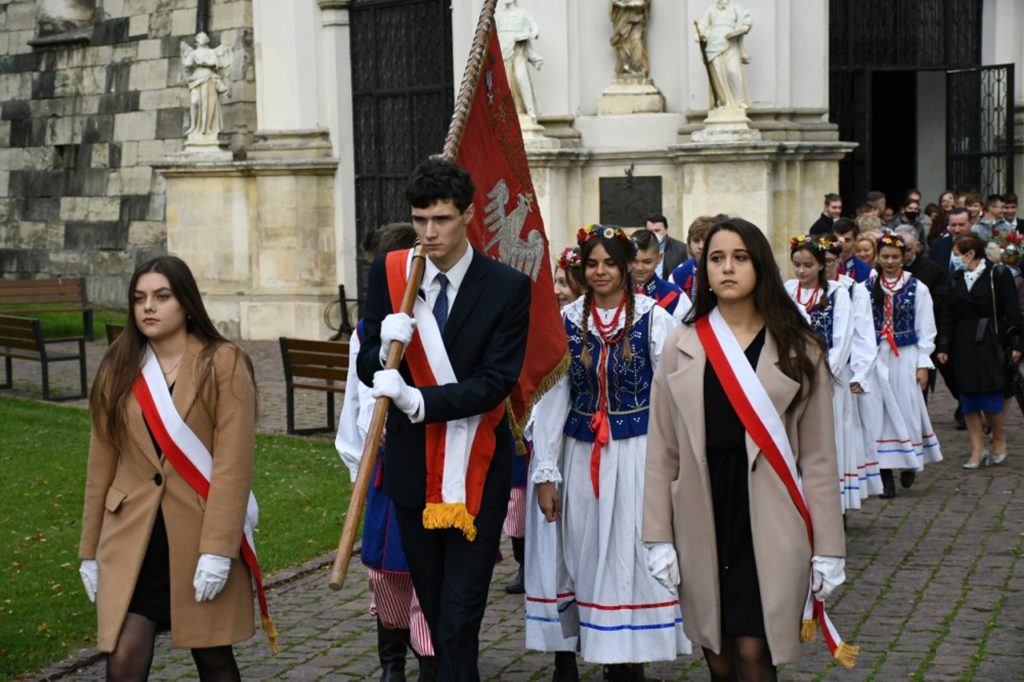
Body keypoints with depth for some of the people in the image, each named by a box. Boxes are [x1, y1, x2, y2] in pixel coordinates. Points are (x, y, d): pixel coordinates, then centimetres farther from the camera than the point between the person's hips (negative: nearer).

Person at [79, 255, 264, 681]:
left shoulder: (223, 364, -7)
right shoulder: (118, 368, 6)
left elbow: (233, 464, -12)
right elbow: (101, 464, 8)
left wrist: (218, 549, -17)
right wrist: (90, 549, 8)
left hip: (201, 534, -2)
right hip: (133, 537, 3)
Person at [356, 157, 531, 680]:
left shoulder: (508, 287, -10)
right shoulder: (388, 272, 0)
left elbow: (495, 383, -16)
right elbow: (367, 369, 3)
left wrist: (419, 400, -28)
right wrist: (386, 348, -20)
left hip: (476, 470, -4)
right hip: (411, 466, 4)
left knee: (460, 616, -6)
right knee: (435, 611, 16)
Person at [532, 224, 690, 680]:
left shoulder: (653, 318, -3)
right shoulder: (566, 321, 2)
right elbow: (552, 397, 3)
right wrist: (546, 472, 0)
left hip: (639, 451, -2)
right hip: (583, 455, 2)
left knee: (635, 555, -1)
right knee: (590, 557, 7)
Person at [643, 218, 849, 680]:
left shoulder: (798, 349, 1)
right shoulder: (682, 346, 5)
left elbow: (817, 455, 1)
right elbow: (662, 450, 5)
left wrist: (828, 546, -2)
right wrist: (659, 537, 0)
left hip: (769, 522, -2)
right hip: (704, 518, 2)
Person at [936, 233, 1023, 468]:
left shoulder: (998, 274, -6)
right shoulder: (956, 278, 9)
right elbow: (948, 315, 10)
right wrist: (943, 347, 7)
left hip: (991, 344, -5)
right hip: (964, 345, 5)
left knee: (992, 398, -5)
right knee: (968, 400, 2)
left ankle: (999, 441, 17)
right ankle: (977, 449, 7)